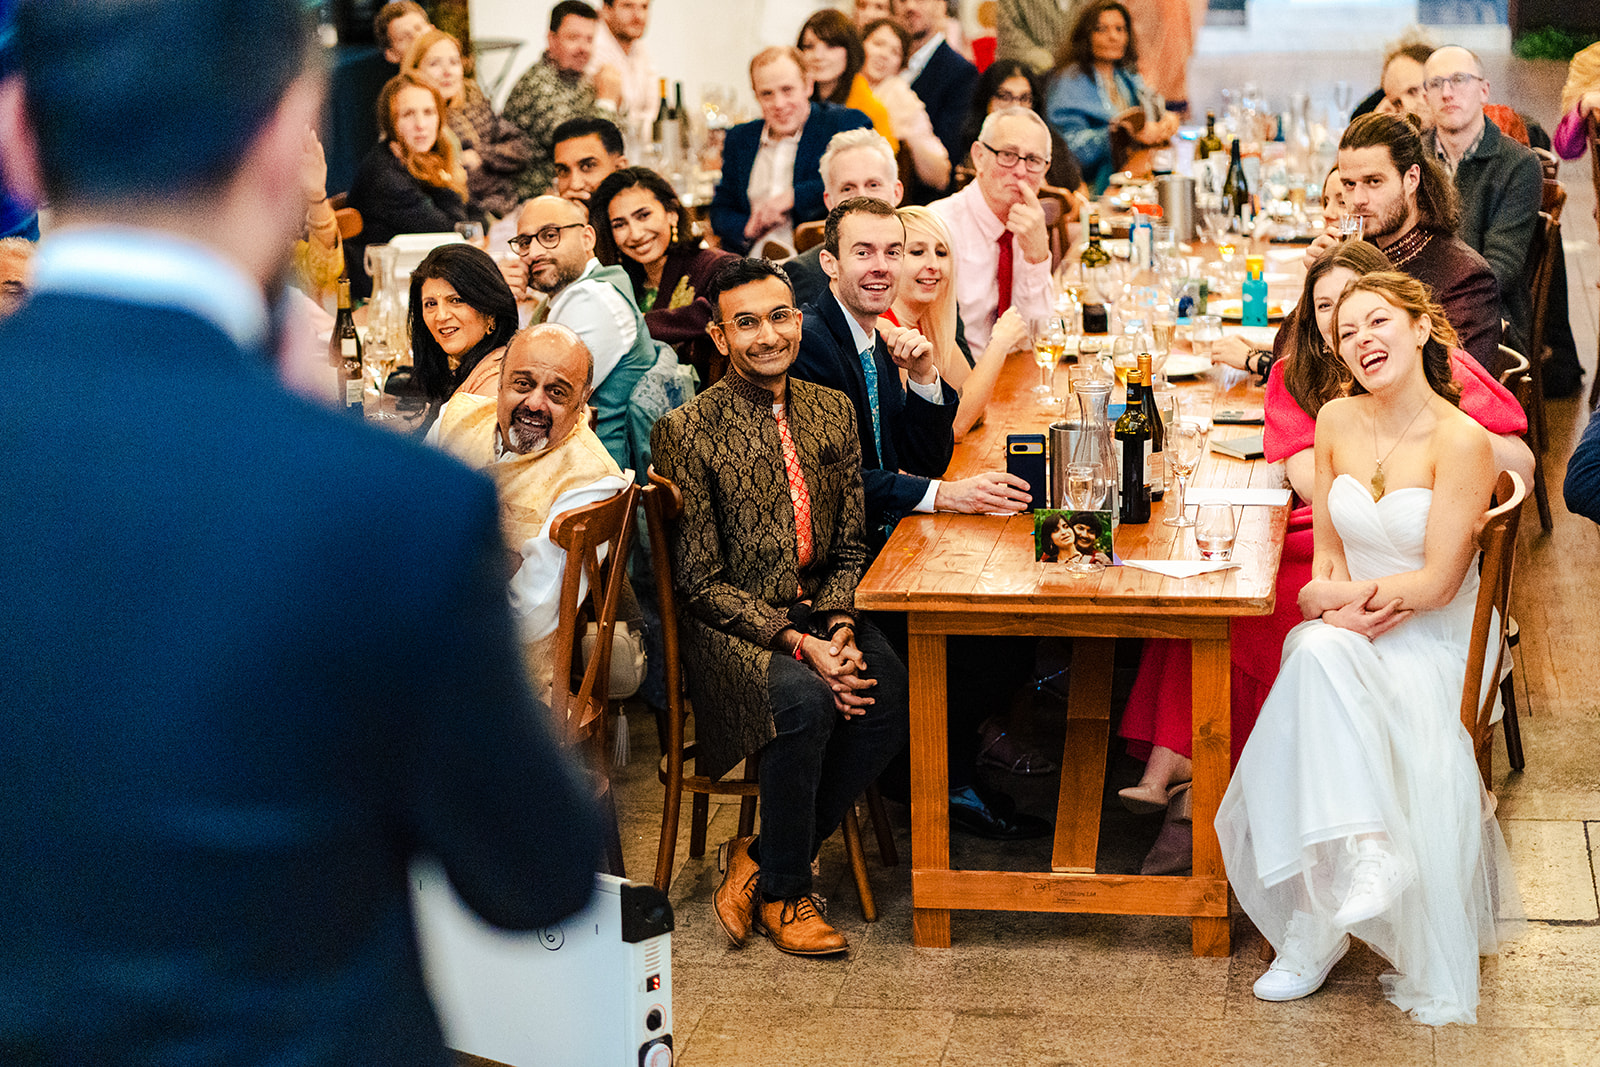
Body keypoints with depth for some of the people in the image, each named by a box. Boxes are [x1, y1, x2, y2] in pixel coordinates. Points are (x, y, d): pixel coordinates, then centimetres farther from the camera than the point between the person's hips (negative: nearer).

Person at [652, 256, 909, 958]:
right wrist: (798, 644, -21)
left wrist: (841, 630, -10)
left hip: (817, 609, 5)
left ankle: (763, 860, -6)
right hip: (730, 625, -5)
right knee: (805, 701, -33)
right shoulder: (687, 433, -10)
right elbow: (700, 581, -11)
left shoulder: (832, 412, 7)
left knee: (894, 691, -24)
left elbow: (849, 547, 10)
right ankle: (782, 892, -9)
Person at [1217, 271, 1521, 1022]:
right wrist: (1343, 602, -11)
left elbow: (1436, 582, -13)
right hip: (1346, 631, 4)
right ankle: (1360, 853, -38)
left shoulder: (1460, 441, -12)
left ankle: (1316, 929, -27)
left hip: (1433, 640, -4)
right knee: (1315, 655, -34)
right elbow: (1327, 554, 10)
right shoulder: (1336, 422, 5)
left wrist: (1340, 596, -8)